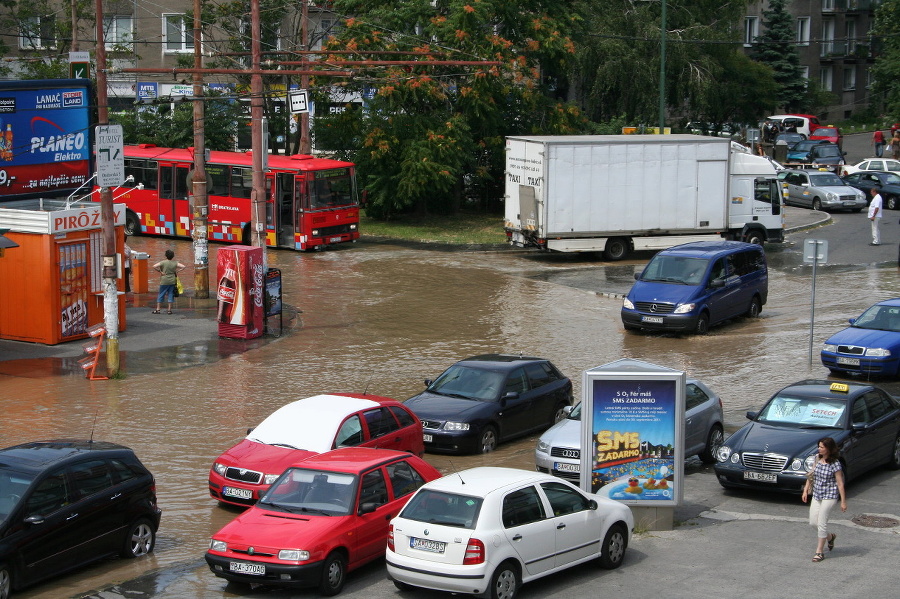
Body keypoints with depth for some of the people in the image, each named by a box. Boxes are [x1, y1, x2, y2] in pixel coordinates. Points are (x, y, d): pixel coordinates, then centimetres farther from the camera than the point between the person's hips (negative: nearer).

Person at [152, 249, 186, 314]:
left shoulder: (163, 262, -8)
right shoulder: (175, 263, -2)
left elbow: (154, 266, -18)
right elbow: (184, 267, -3)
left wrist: (160, 271, -8)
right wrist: (177, 271, 2)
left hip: (164, 281, -2)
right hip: (172, 281, 2)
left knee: (161, 294, 6)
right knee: (170, 294, 8)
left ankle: (157, 309, 7)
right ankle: (169, 310, 7)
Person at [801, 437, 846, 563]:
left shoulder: (835, 464, -16)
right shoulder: (817, 458, 2)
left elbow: (840, 483, -13)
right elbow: (812, 475, 13)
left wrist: (843, 501, -11)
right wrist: (806, 490, 10)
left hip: (829, 496, -7)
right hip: (816, 494, 7)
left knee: (821, 523, -5)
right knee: (813, 522, 8)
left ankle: (819, 552, 6)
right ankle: (830, 537, 35)